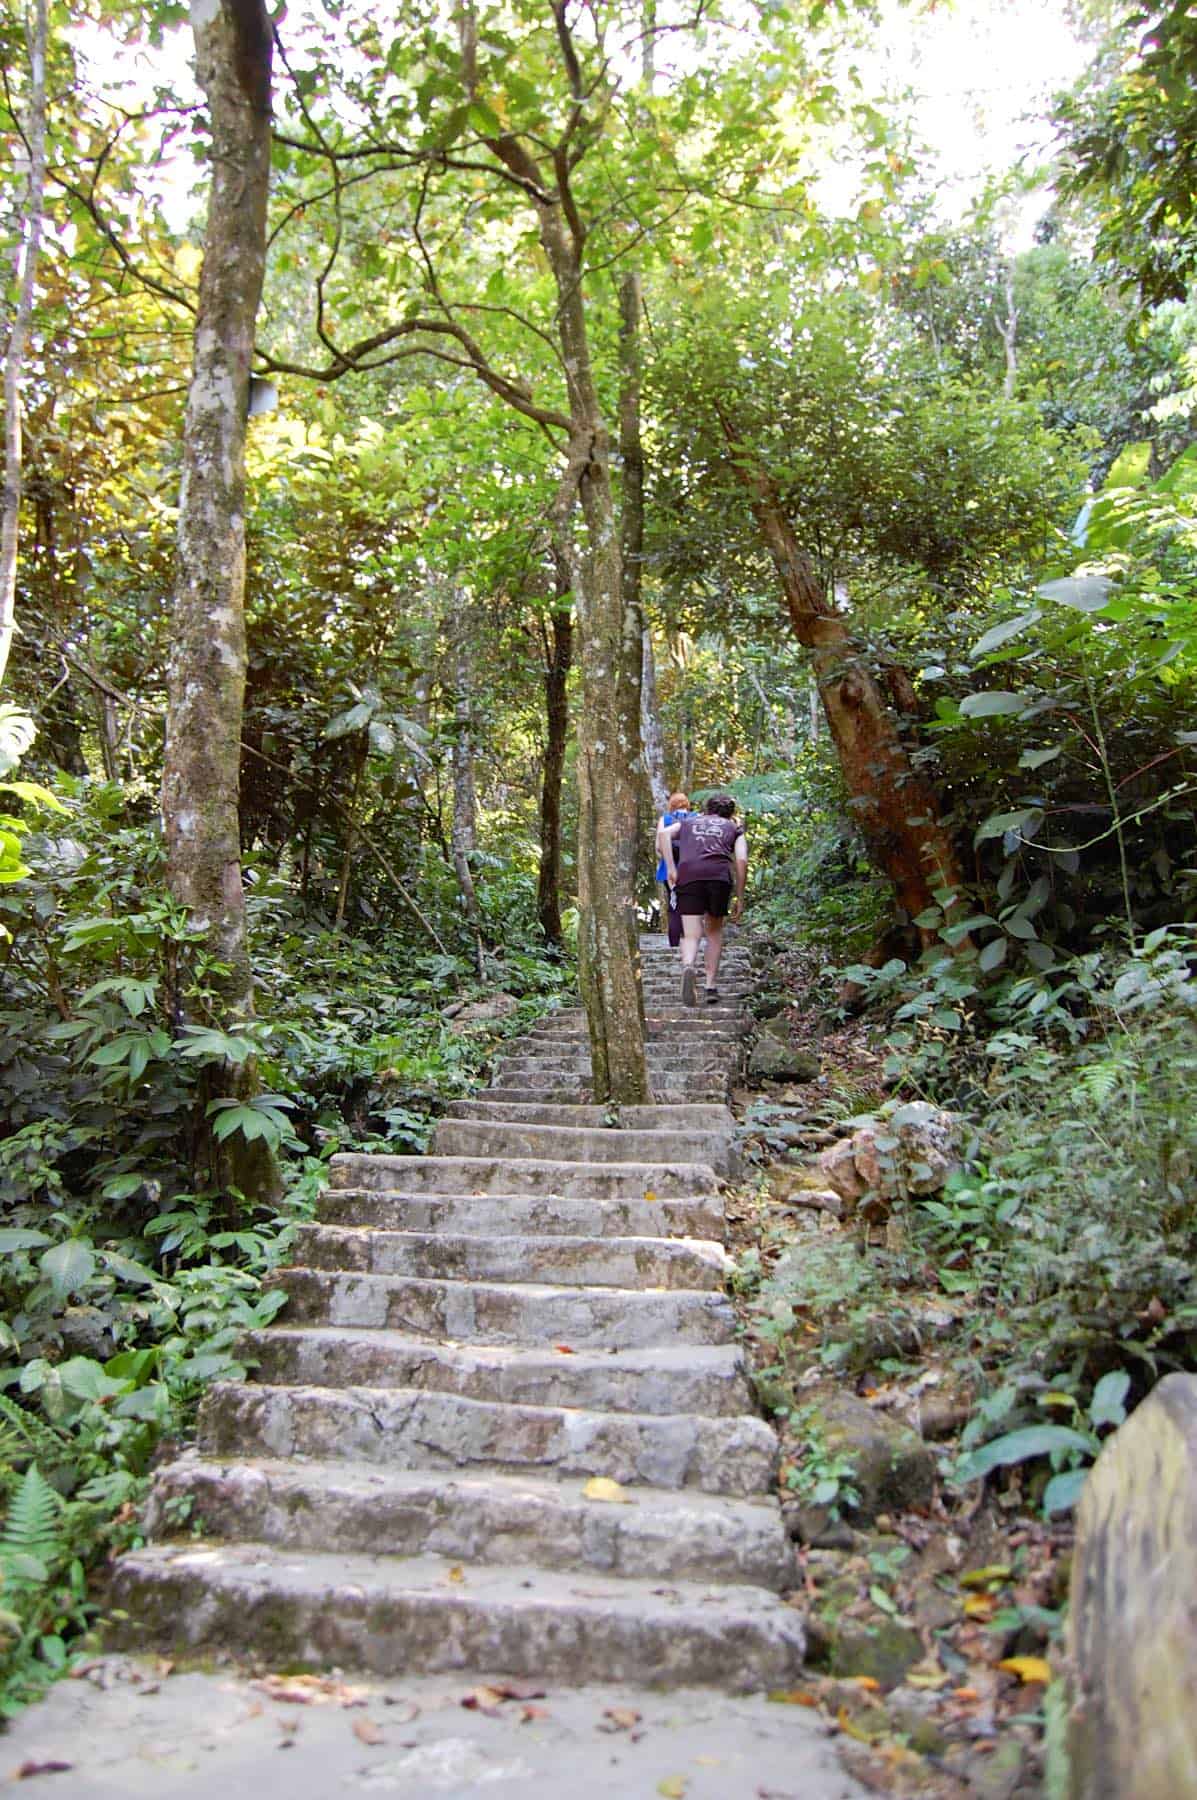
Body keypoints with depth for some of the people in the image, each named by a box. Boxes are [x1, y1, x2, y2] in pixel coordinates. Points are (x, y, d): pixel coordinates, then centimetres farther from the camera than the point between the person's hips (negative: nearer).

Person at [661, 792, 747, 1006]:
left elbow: (665, 833, 9)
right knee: (714, 930, 20)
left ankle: (688, 967, -34)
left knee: (691, 935, -2)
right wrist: (739, 898, 13)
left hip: (688, 875, 0)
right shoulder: (734, 828, 27)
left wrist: (670, 868, 5)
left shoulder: (688, 822, 30)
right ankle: (711, 985, 14)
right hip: (720, 875, 0)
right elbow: (742, 860, 10)